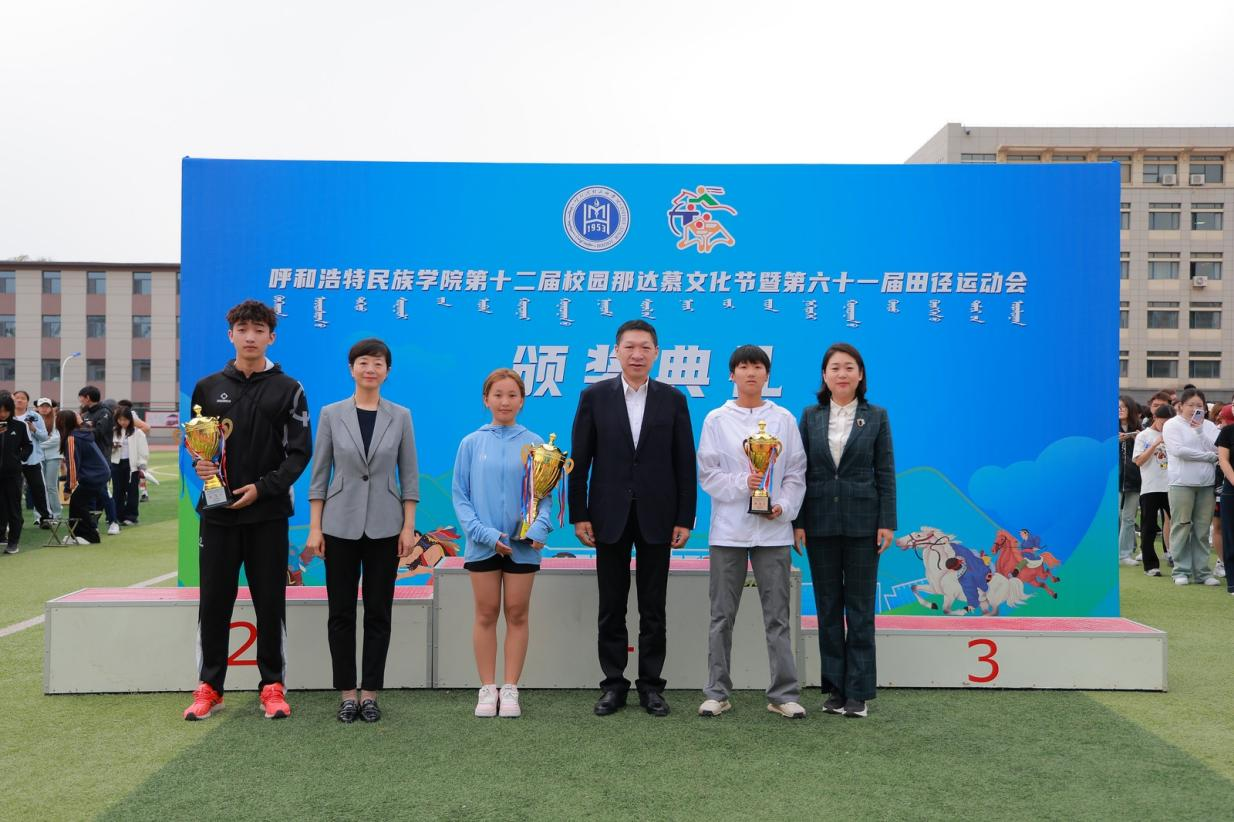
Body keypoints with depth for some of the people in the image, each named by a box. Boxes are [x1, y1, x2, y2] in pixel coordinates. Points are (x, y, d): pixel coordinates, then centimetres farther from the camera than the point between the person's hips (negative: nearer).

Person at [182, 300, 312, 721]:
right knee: (213, 603, 6)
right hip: (218, 513, 2)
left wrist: (262, 487, -13)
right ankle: (209, 687, 18)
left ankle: (273, 686, 15)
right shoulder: (208, 387, 9)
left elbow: (300, 452, -2)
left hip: (268, 515, -2)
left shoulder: (288, 390, 2)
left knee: (271, 604, 4)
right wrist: (199, 463, -6)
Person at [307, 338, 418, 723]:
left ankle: (370, 693, 15)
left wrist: (409, 526, -3)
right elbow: (319, 474, 2)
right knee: (341, 611, 5)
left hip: (384, 527, 0)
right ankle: (346, 693, 16)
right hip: (340, 525, 0)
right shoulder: (331, 414, 1)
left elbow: (409, 475, 3)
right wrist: (315, 527, -3)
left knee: (379, 612, 5)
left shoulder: (400, 416, 2)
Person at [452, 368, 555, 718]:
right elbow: (460, 496, -1)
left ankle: (510, 689, 16)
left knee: (517, 614, 7)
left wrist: (539, 529, -18)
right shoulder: (472, 443, -1)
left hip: (522, 545, 0)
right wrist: (485, 533, -12)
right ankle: (488, 689, 17)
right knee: (486, 614, 8)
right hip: (483, 544, 0)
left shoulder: (534, 444, -2)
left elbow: (544, 494, 0)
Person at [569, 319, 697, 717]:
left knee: (653, 609, 7)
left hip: (656, 517, 0)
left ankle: (651, 684, 17)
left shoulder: (673, 399, 3)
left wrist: (685, 518, -2)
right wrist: (579, 515, -3)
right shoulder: (594, 396, 2)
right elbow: (580, 460, 1)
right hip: (610, 516, 0)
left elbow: (685, 463, 3)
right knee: (611, 607, 7)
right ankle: (614, 684, 17)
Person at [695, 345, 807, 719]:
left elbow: (796, 473, 5)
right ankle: (717, 692, 14)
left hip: (773, 530, 1)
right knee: (722, 615, 6)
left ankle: (783, 694, 10)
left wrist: (784, 506, -10)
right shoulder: (717, 420, 3)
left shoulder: (784, 419, 6)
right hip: (729, 529, 0)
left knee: (777, 614, 3)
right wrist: (743, 484, -15)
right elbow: (707, 473, -1)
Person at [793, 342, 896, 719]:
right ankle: (834, 688, 17)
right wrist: (798, 522, -1)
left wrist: (887, 522, -6)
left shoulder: (876, 417, 2)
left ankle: (858, 691, 10)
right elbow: (801, 471, 4)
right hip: (821, 524, 2)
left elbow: (885, 473, 1)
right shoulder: (811, 416, 5)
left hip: (862, 523, -1)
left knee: (860, 608, 4)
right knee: (828, 607, 8)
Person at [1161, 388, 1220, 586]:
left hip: (1206, 484, 4)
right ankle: (1181, 570, 5)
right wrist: (1208, 456, -5)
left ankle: (1202, 570, 12)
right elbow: (1178, 450, -13)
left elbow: (1217, 449, -1)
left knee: (1202, 529, 6)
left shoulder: (1209, 426, 13)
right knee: (1182, 527, -1)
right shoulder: (1172, 425, 0)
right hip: (1182, 483, -4)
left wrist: (1200, 431, -10)